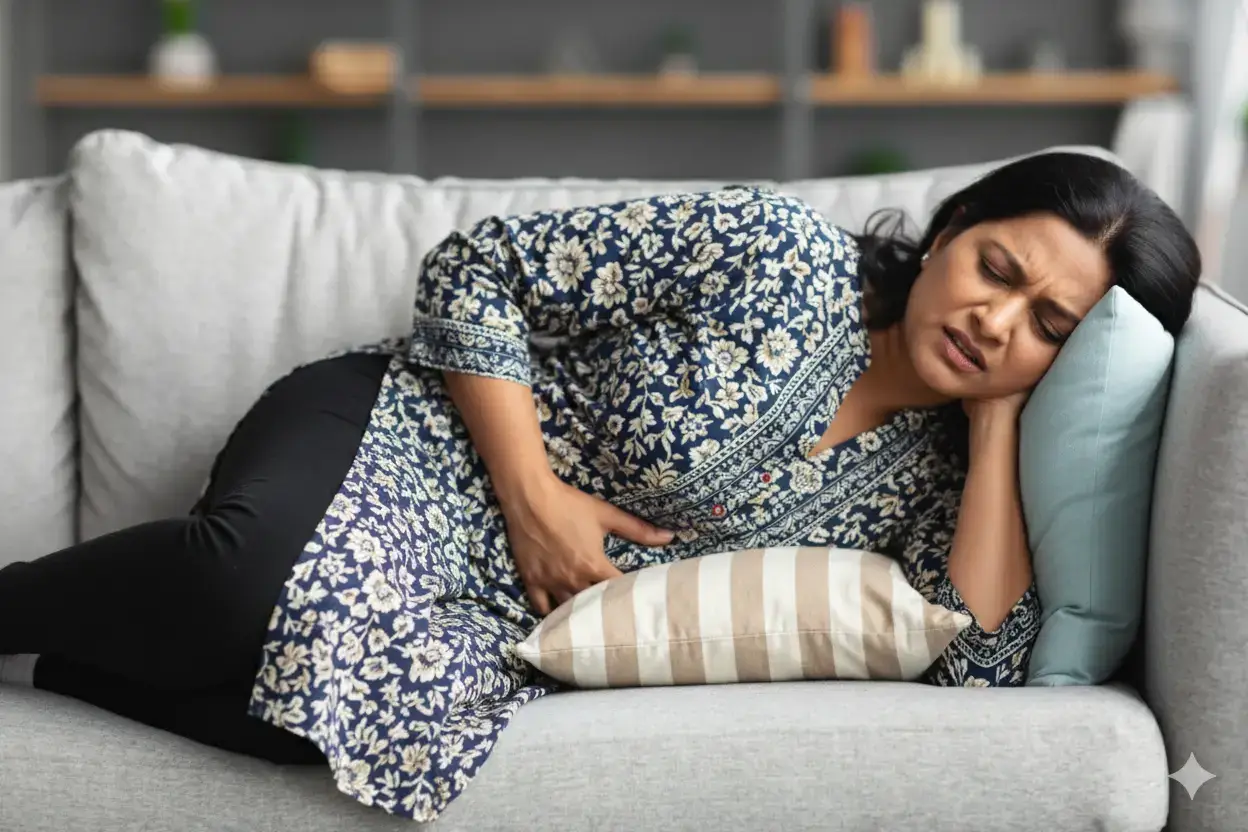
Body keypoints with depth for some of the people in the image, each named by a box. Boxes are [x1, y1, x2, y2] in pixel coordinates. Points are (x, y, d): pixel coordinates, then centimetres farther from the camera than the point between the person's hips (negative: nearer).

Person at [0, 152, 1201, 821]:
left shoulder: (938, 479, 4)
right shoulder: (774, 254, -11)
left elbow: (982, 664, -14)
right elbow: (478, 269, -7)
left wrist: (999, 415, -10)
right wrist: (533, 493, -17)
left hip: (487, 633, 3)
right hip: (397, 436, -3)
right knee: (251, 574, -39)